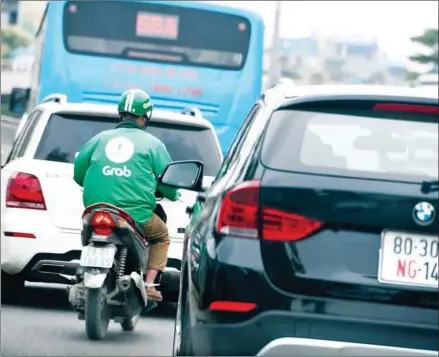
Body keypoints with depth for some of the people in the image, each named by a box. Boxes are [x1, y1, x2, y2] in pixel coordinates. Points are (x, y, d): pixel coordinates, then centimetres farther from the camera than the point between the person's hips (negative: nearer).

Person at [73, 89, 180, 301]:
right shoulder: (152, 144, 6)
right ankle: (149, 284, 7)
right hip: (136, 215, -3)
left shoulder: (101, 138, 13)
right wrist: (174, 195, 26)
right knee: (161, 236, 25)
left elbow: (78, 173, 14)